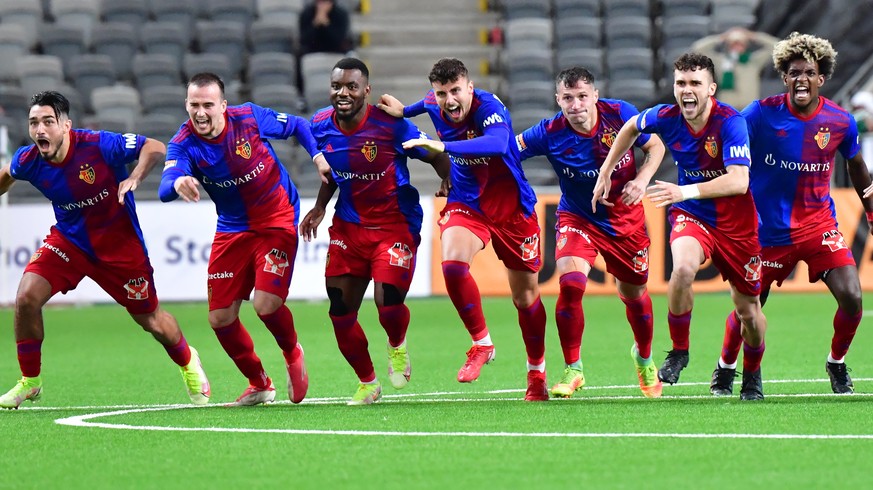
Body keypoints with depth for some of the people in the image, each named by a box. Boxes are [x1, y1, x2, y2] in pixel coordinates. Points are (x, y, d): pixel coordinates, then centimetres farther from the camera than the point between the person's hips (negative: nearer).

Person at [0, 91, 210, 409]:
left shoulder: (100, 146, -27)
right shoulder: (28, 161, -14)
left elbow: (155, 148, -23)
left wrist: (134, 178, -39)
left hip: (119, 243, -3)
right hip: (69, 239, 3)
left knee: (150, 320, 8)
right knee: (26, 297, -19)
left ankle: (187, 361, 43)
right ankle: (29, 383, 2)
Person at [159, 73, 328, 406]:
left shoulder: (250, 117, -16)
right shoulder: (184, 144, -16)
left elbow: (298, 126, 3)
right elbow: (165, 189, -35)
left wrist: (318, 156, -13)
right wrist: (178, 183, -59)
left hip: (277, 221, -3)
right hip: (232, 228, 3)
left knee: (266, 305, -19)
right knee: (220, 318, 1)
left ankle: (292, 354, 17)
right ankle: (259, 384, 25)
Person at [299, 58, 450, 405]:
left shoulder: (390, 125, -18)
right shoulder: (321, 125, -3)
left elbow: (436, 156, -8)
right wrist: (320, 208, 8)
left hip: (395, 224, -5)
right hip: (348, 226, 5)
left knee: (388, 302, -20)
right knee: (340, 311, 0)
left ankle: (397, 347, 18)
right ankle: (368, 383, 23)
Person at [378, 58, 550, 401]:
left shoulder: (488, 107, -27)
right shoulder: (435, 106, -8)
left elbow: (498, 142, -50)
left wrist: (444, 146, -56)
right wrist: (404, 111, 7)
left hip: (511, 208, -3)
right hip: (466, 204, 4)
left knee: (525, 296, 8)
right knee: (452, 263, -28)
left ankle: (537, 371, 31)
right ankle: (481, 344, -8)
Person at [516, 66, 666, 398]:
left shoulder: (620, 113, -18)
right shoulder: (549, 134, -21)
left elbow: (655, 146, -3)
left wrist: (642, 179, -20)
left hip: (626, 218, 1)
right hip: (577, 218, -1)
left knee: (634, 294, 13)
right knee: (570, 283, -25)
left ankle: (644, 357, 45)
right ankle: (573, 370, -9)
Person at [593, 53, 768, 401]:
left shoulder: (730, 122, -24)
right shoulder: (666, 117, -11)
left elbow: (739, 180, -34)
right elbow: (631, 127, 13)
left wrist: (687, 191, -44)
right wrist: (605, 174, 13)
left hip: (735, 222, -2)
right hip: (691, 216, 2)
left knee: (748, 310, 7)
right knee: (683, 268, -32)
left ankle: (752, 376, 36)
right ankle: (679, 351, -10)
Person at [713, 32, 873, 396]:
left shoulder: (840, 121, -5)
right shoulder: (761, 114, -14)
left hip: (819, 224, 2)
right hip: (769, 227, -2)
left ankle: (837, 364, 14)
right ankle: (725, 370, 34)